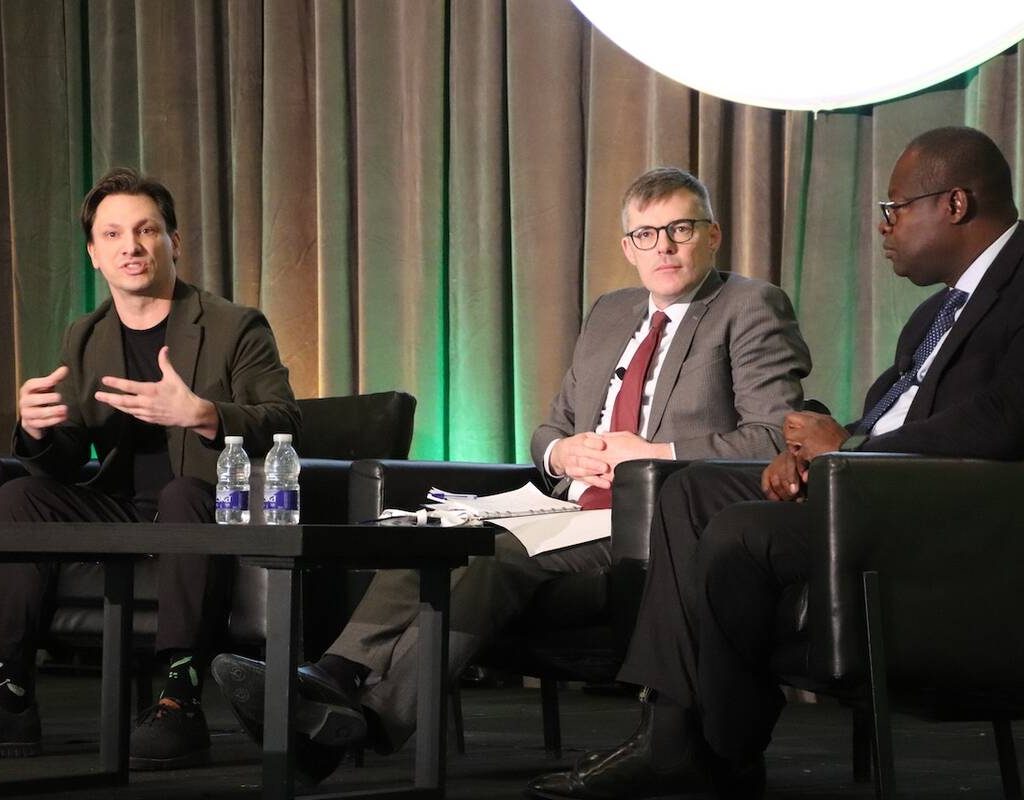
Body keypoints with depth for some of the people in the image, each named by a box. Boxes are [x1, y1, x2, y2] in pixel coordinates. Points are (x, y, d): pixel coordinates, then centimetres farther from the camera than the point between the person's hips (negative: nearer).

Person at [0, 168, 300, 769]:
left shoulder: (236, 327, -1)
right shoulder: (85, 339, 14)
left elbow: (285, 425, -12)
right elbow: (65, 462, 11)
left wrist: (201, 415, -30)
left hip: (210, 507, -5)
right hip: (122, 513, 5)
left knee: (181, 493, -37)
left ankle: (182, 702, -43)